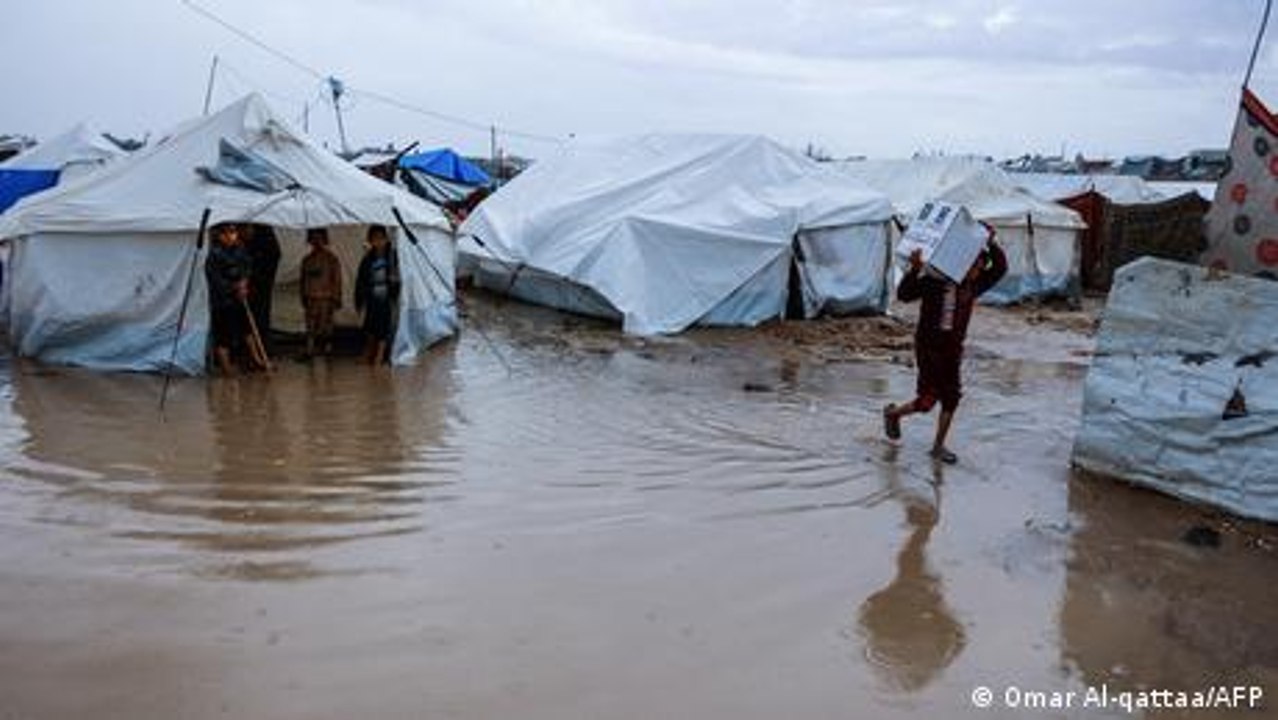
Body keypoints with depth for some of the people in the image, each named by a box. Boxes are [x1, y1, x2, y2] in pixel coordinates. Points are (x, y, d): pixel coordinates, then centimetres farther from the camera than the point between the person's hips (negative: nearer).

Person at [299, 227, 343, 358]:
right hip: (311, 298, 4)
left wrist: (336, 298, -4)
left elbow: (337, 280, -2)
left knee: (326, 326, -2)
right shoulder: (307, 259, 11)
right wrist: (303, 296, 15)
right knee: (311, 327, 3)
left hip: (326, 298, -4)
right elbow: (303, 280, 18)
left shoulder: (331, 259, -2)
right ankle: (309, 351, 6)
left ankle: (327, 348, 8)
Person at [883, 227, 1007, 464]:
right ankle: (893, 413, 24)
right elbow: (904, 294, -24)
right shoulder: (935, 280, -15)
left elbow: (1000, 268, 0)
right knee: (928, 400, -5)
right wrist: (914, 269, -38)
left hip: (953, 349, 6)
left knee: (951, 399, 6)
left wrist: (990, 244, -13)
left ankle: (938, 446, 19)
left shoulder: (974, 285, 2)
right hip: (929, 347, -6)